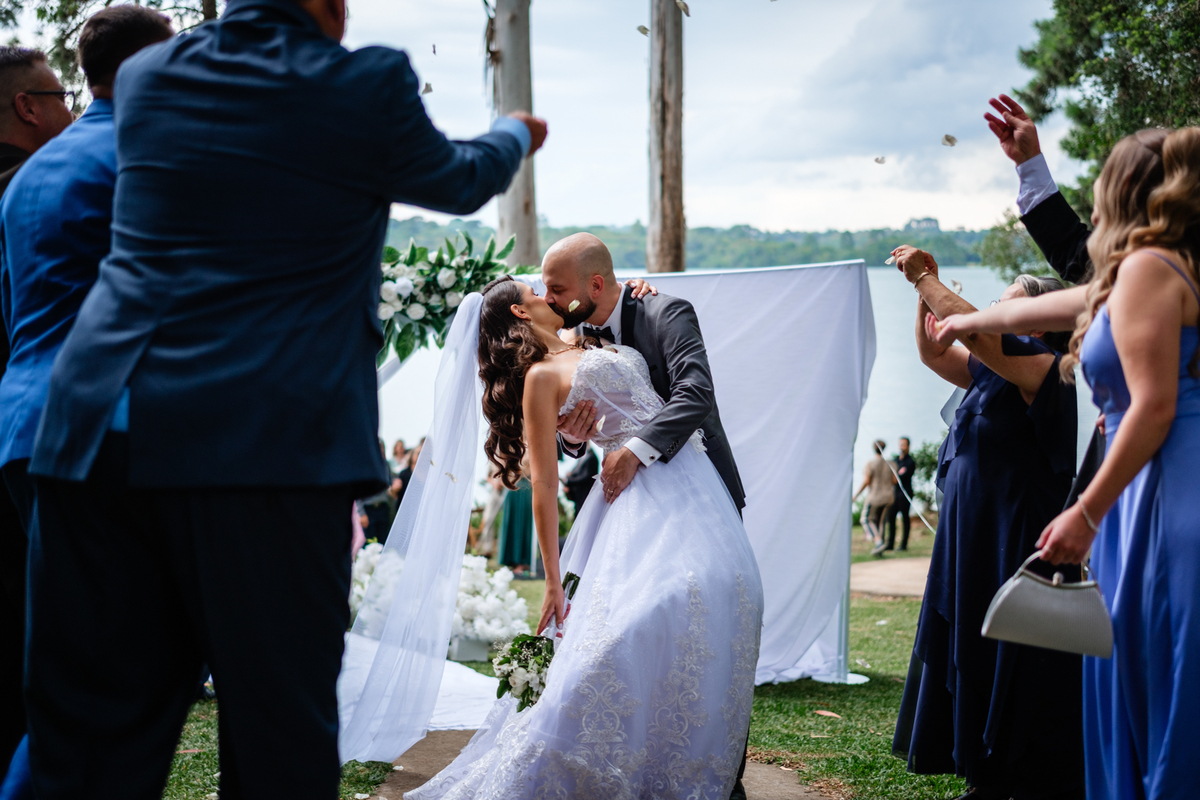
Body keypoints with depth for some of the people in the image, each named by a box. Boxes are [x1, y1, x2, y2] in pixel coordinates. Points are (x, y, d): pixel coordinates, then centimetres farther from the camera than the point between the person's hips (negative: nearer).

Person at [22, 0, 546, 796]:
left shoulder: (144, 75, 13)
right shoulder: (369, 86, 0)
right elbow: (460, 182, 18)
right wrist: (516, 133, 42)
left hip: (96, 433, 5)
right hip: (271, 447, -5)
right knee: (280, 734, 6)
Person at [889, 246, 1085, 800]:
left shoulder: (1042, 369, -13)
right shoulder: (993, 372, 13)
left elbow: (973, 330, -24)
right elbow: (934, 352, 21)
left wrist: (924, 276, -15)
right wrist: (924, 291, 8)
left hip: (1016, 550, -9)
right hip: (973, 544, 9)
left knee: (1011, 667, -3)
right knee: (971, 657, 12)